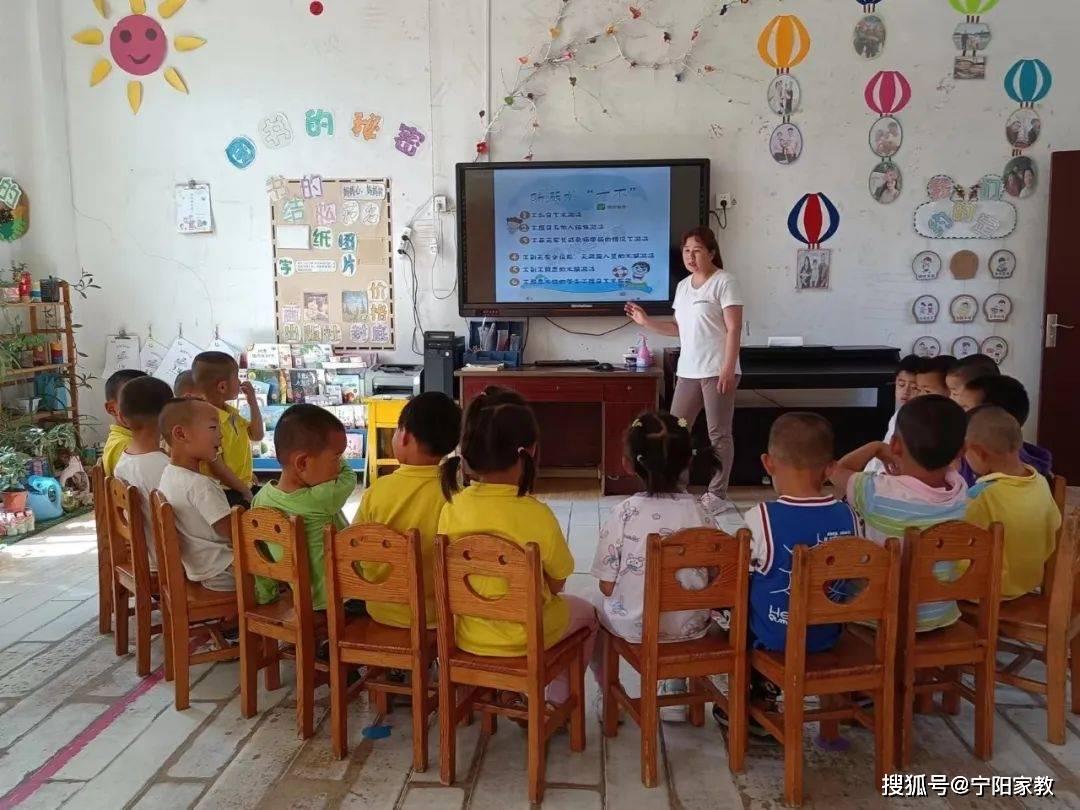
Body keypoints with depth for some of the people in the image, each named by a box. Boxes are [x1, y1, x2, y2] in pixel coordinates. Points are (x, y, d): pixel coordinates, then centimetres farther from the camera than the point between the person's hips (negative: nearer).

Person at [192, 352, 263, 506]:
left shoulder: (231, 412, 10)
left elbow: (256, 435, 20)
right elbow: (216, 467, -22)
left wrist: (253, 403, 10)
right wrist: (244, 491, -15)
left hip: (242, 486, 10)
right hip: (225, 492, -10)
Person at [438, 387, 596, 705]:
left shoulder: (452, 508, -15)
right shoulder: (536, 515, -25)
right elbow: (557, 584, -12)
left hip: (468, 635, 4)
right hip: (525, 637, -4)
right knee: (585, 612, 28)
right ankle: (560, 697, 38)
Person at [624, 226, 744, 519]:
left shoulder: (724, 282, -7)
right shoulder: (682, 286, 15)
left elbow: (733, 329, -12)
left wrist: (728, 368, -19)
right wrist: (647, 322, 6)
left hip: (717, 371, -7)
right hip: (688, 371, 7)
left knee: (718, 434, 0)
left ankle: (717, 495, 8)